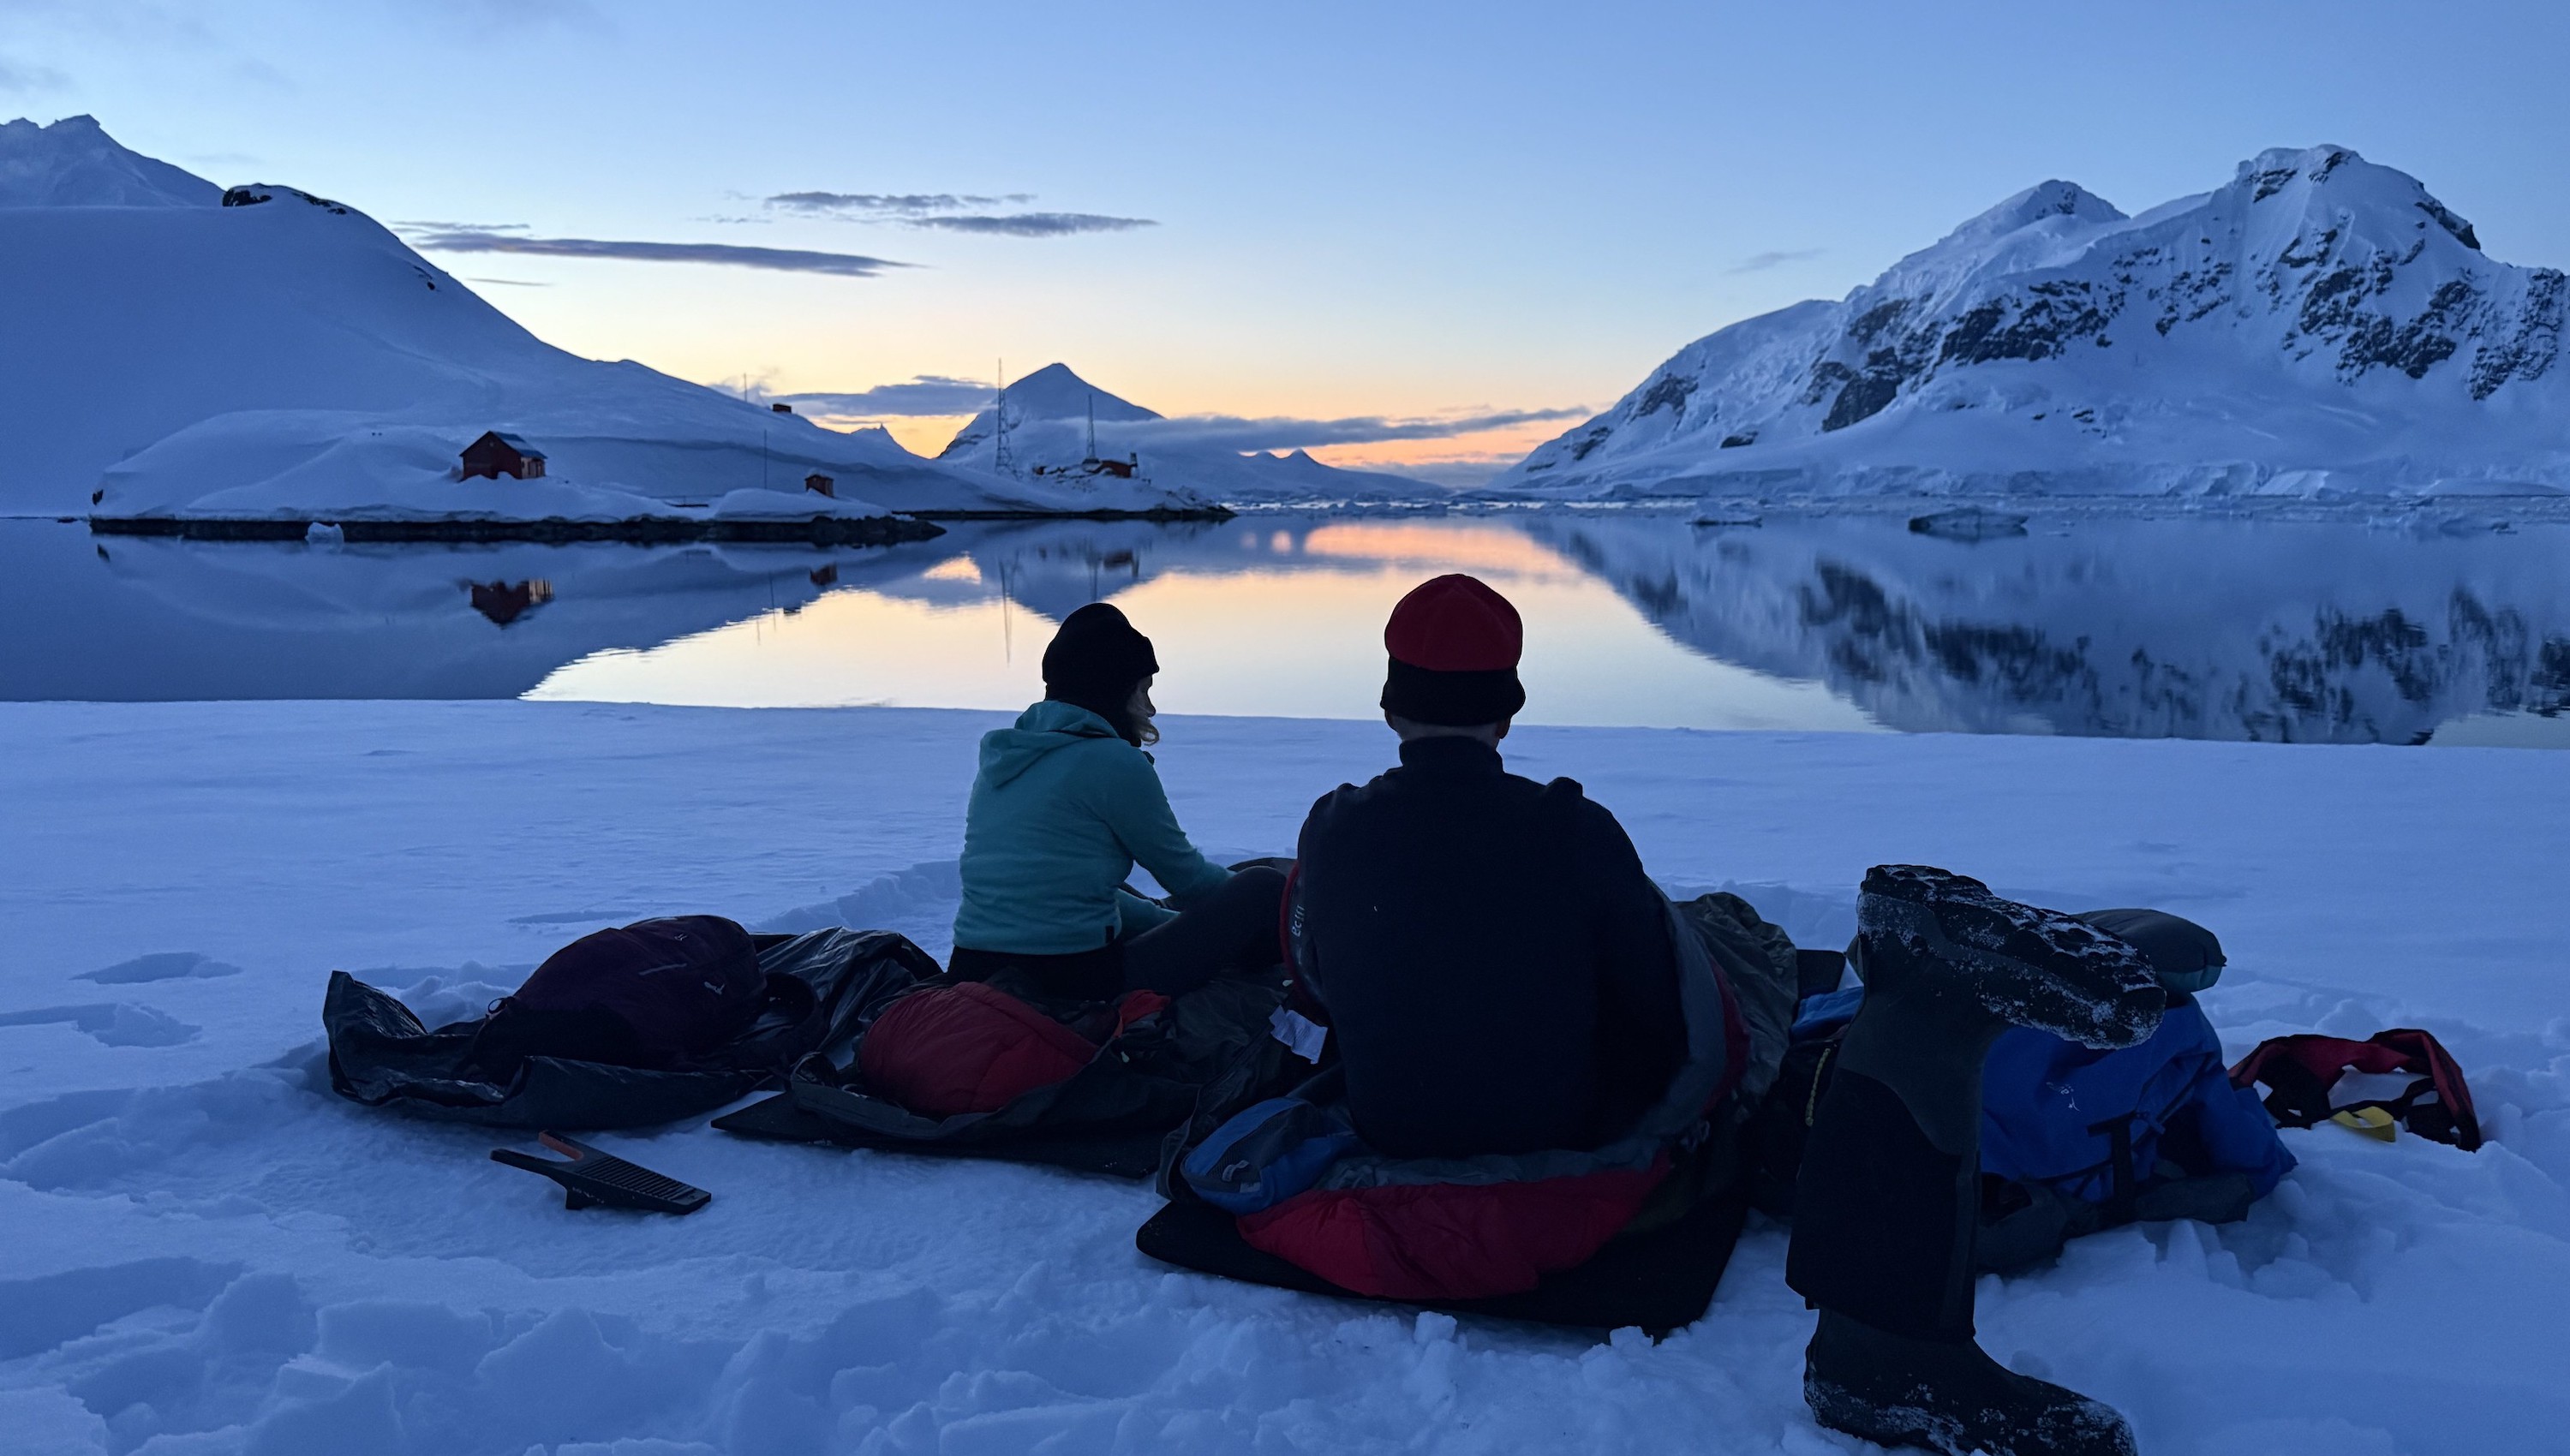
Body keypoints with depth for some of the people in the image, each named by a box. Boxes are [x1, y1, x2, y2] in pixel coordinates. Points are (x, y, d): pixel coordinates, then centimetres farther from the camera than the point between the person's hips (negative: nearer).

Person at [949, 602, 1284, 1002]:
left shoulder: (1000, 757, 14)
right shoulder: (1114, 762, -10)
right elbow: (1186, 875, 3)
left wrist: (1177, 921, 26)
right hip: (1076, 985, -9)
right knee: (1264, 887, 3)